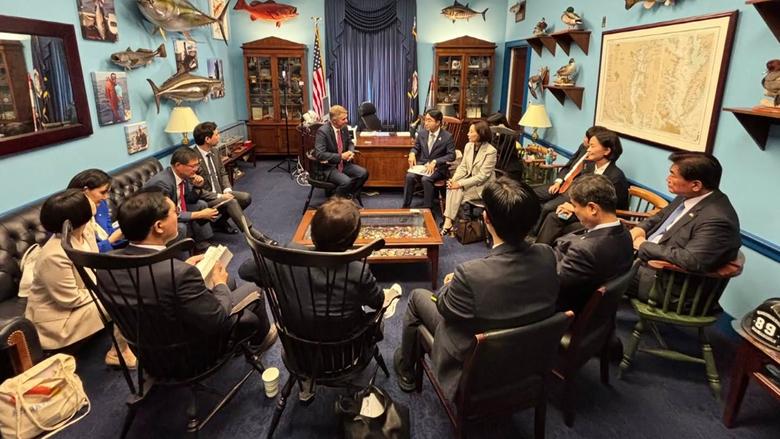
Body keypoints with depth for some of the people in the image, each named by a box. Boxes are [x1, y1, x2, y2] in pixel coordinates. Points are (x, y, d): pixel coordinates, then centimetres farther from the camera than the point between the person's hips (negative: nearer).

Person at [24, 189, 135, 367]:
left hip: (84, 293, 8)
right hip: (57, 316, -8)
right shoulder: (55, 256, -33)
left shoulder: (85, 231, -8)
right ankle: (118, 352, 2)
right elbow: (71, 300, -24)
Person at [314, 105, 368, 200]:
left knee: (363, 173, -12)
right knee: (347, 181, -30)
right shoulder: (322, 131, -19)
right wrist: (341, 156, -23)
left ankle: (351, 196, 6)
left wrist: (351, 152, -6)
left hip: (343, 163, 7)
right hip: (328, 167, -7)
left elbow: (349, 143, 18)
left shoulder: (344, 127, 1)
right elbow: (319, 154, -25)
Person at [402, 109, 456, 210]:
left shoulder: (447, 136, -9)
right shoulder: (421, 133, 5)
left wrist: (435, 162, -23)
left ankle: (428, 208, -18)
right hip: (421, 164, 4)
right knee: (410, 176, -25)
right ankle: (405, 206, -14)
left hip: (438, 167, -4)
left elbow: (451, 155, -11)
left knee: (426, 179, -33)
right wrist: (412, 153, -9)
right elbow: (416, 148, 17)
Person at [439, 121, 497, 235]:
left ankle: (448, 223, -13)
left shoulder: (491, 151, -18)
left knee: (457, 191, -25)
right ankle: (448, 222, -24)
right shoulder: (468, 146, 3)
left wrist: (461, 184, -25)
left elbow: (482, 176, -21)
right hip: (469, 180, 6)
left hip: (482, 186, -6)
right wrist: (454, 179, -14)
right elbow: (462, 167, 6)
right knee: (452, 189, -24)